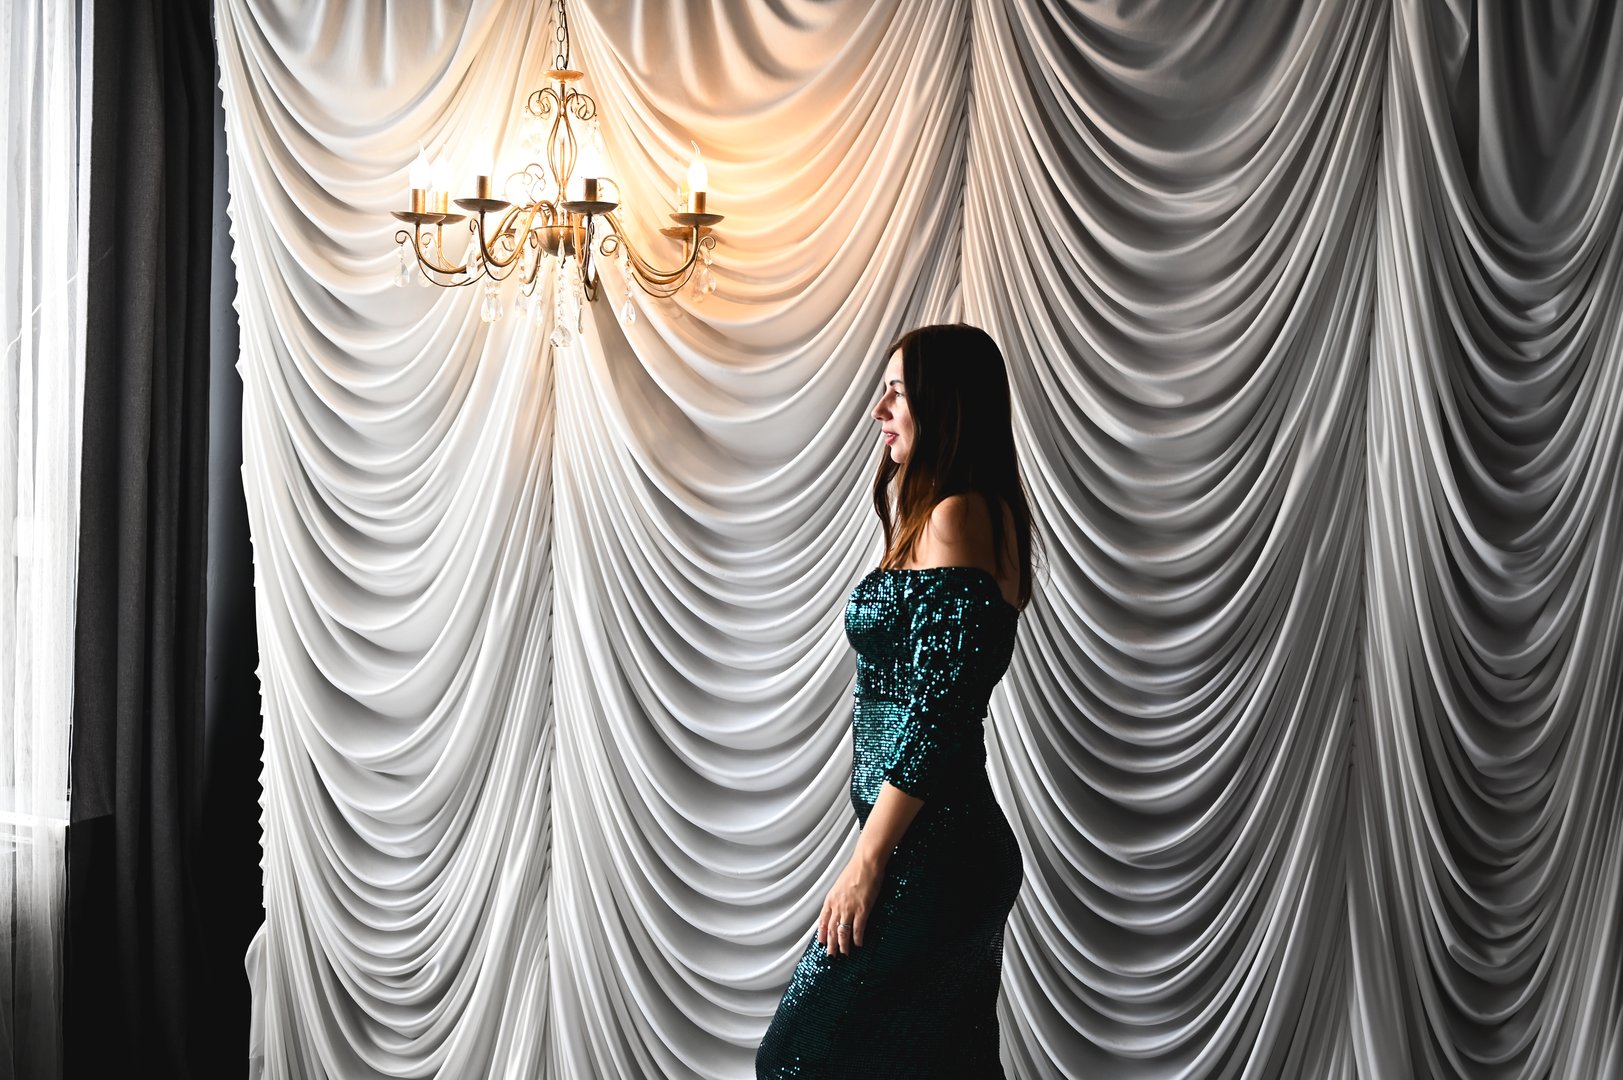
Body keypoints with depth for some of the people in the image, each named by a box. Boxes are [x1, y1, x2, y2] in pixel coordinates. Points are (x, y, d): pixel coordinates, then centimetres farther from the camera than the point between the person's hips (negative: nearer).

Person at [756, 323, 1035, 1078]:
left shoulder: (955, 515, -15)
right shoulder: (982, 512, 15)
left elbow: (934, 713, -20)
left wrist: (867, 861, -18)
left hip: (927, 854, -10)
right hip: (958, 847, 10)